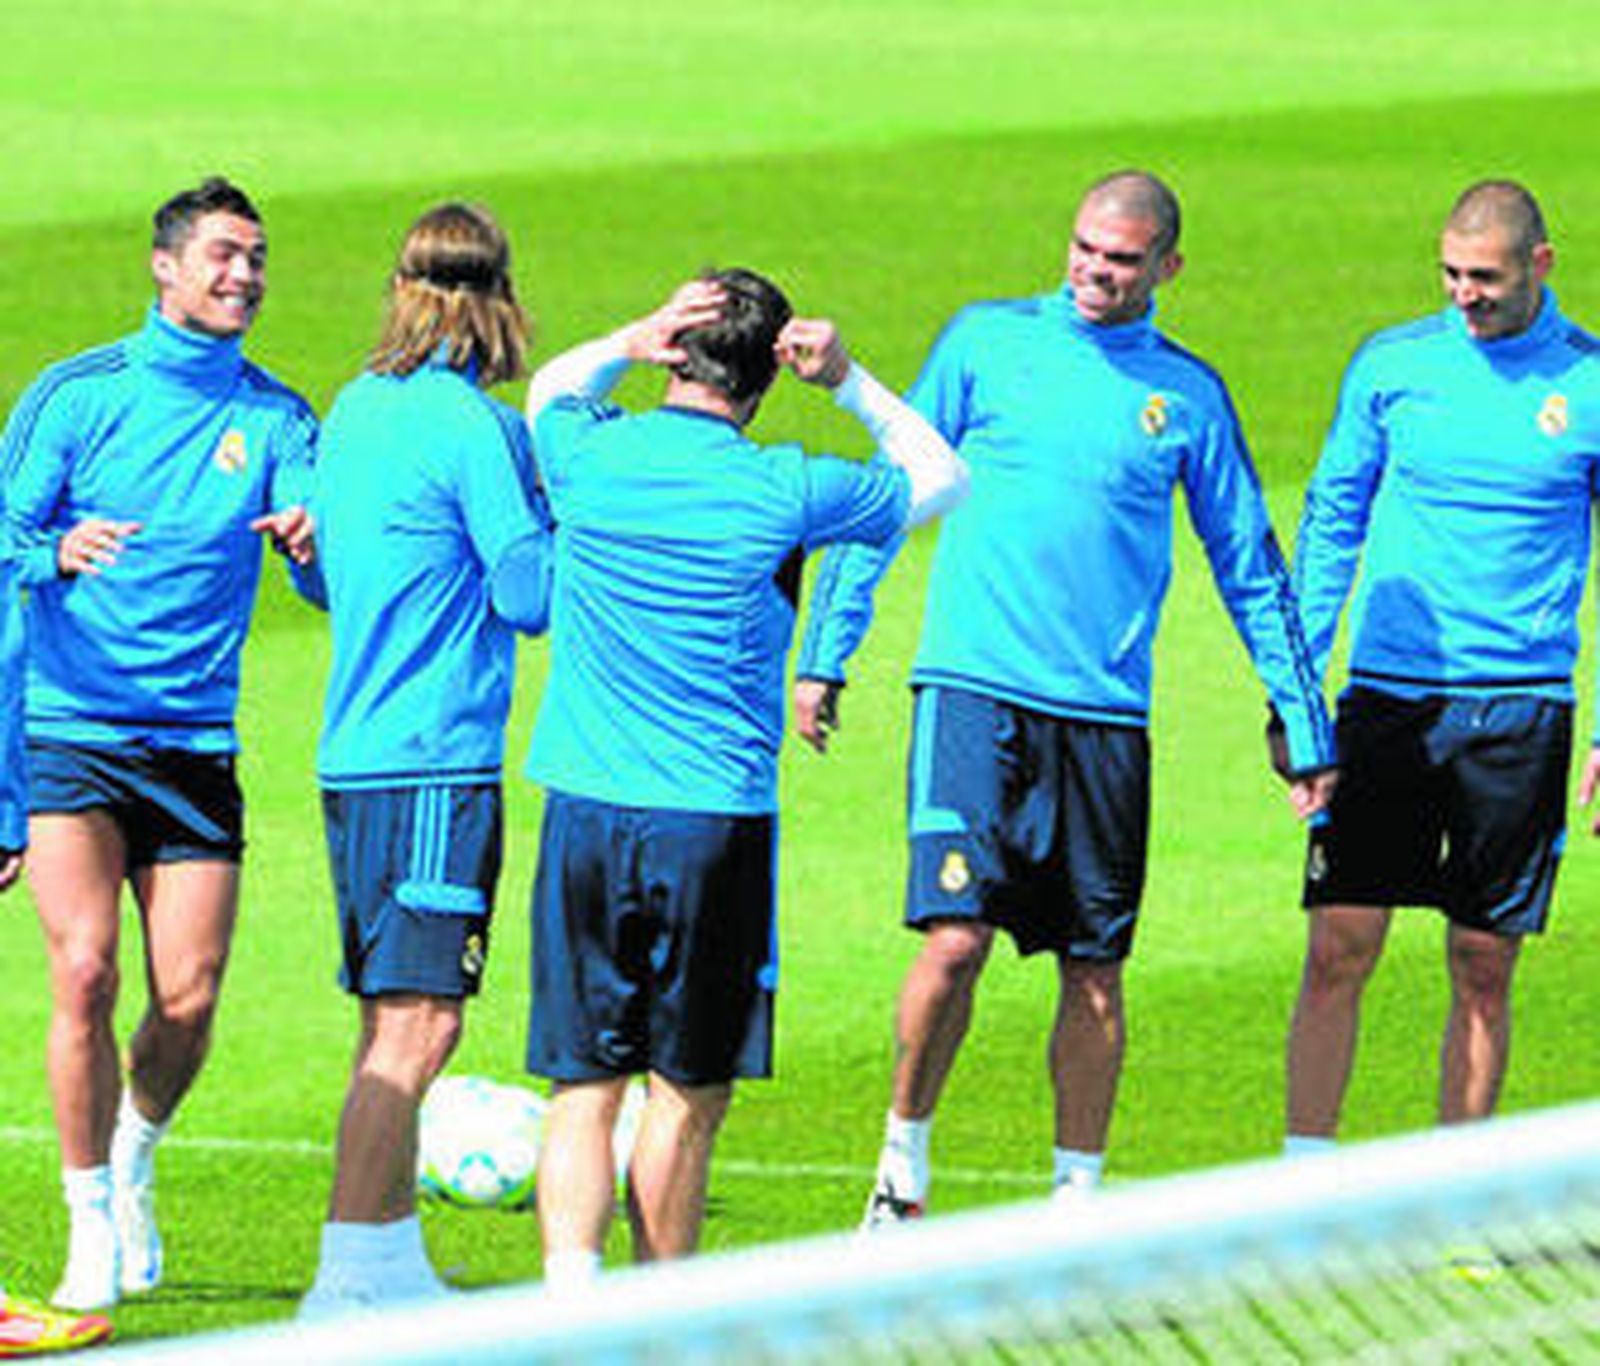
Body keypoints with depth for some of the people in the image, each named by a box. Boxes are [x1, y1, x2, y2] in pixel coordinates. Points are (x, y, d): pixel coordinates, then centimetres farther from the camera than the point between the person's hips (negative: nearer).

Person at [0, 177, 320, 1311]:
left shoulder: (277, 419, 6)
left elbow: (332, 581, -2)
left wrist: (314, 544, -26)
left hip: (195, 744, 2)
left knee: (190, 998, -4)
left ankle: (134, 1162, 27)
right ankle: (93, 1223, -4)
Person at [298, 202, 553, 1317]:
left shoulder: (356, 413, 12)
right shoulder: (473, 426, -12)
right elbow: (532, 594, -11)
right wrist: (568, 522, 6)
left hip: (357, 758, 9)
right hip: (437, 764, -9)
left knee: (396, 1024, 14)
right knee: (418, 1024, -10)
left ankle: (394, 1267, 18)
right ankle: (350, 1284, -15)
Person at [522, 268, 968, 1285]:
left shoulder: (590, 456, 0)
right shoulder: (782, 492, -7)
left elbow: (552, 389, 26)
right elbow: (941, 477, 9)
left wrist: (631, 343, 7)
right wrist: (848, 382, 7)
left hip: (585, 818, 2)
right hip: (717, 821, -2)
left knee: (584, 1088, 3)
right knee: (689, 1096, 6)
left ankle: (570, 1292, -14)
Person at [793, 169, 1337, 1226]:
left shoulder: (1189, 395, 9)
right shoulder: (988, 342, 5)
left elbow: (1253, 570, 15)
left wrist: (1306, 730, 13)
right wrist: (826, 654, 5)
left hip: (1107, 717, 2)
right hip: (976, 692, -2)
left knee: (1096, 970, 4)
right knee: (956, 936, -14)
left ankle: (1079, 1196, 15)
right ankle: (903, 1163, 2)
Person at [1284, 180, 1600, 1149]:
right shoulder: (1392, 368, 5)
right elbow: (1331, 522, 12)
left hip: (1521, 707, -1)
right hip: (1388, 700, 1)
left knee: (1485, 967, 3)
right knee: (1338, 952, -5)